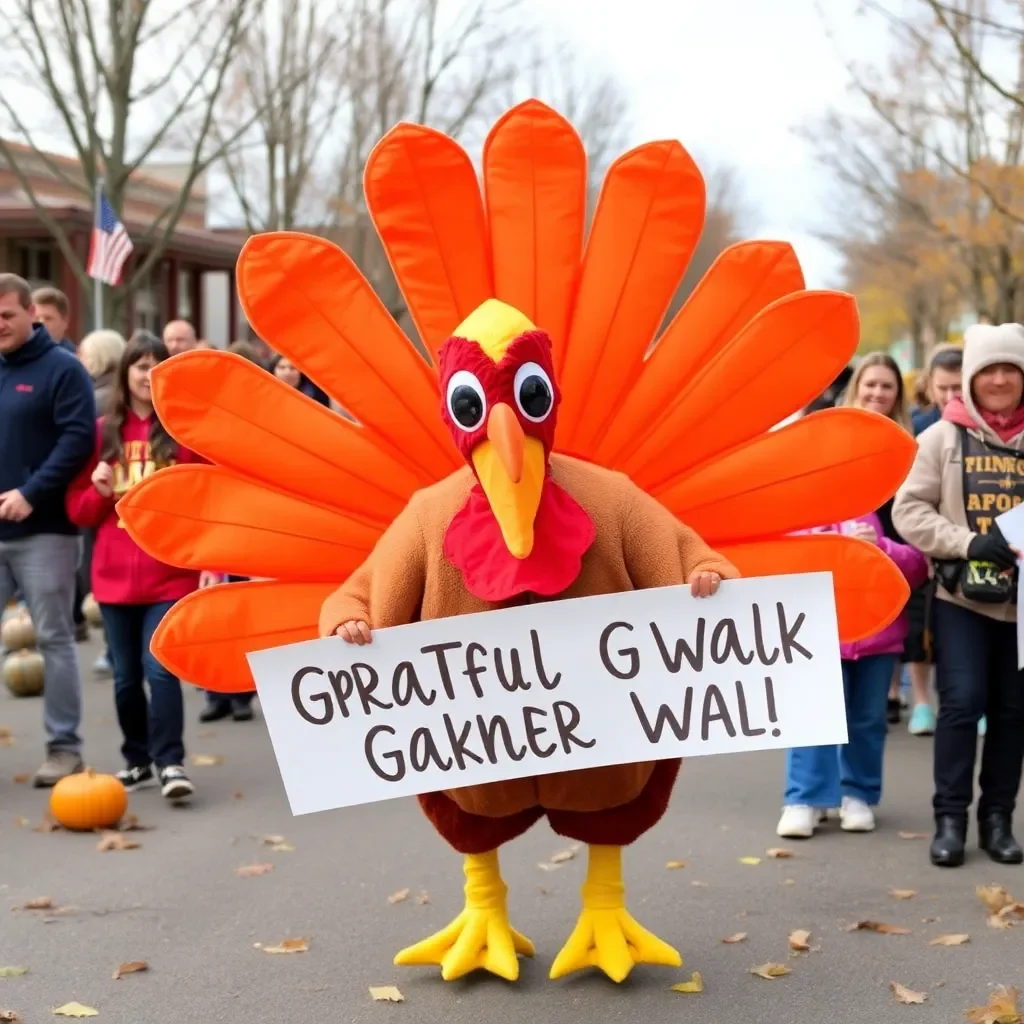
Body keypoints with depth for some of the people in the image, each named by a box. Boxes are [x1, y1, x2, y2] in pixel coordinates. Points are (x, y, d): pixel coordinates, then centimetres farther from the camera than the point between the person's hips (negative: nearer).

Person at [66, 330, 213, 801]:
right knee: (126, 676, 11)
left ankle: (170, 763, -8)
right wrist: (100, 491, -10)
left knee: (160, 669, -12)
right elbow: (79, 509, 11)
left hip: (170, 574, -3)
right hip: (114, 576, 3)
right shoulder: (102, 432, 6)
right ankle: (137, 760, 24)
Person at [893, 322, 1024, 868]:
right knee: (961, 702, -7)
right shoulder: (943, 437, 1)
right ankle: (950, 818, 3)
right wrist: (968, 543, -16)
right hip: (961, 595, -2)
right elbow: (908, 510, -3)